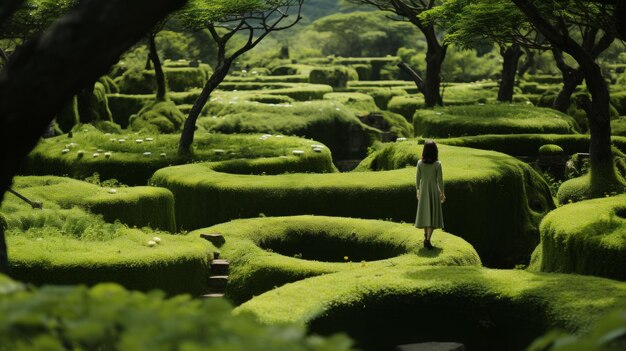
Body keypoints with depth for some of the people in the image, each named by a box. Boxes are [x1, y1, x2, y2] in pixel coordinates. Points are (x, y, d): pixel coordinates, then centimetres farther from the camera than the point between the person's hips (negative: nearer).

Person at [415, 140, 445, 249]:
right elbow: (440, 180, -9)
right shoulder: (437, 164, -14)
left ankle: (426, 237, 28)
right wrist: (442, 193, 3)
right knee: (433, 215, 0)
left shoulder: (420, 163, -7)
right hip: (434, 191, -3)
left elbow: (417, 178, -1)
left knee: (425, 213, 17)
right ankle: (428, 240, -10)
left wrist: (418, 190, 14)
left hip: (423, 191, 3)